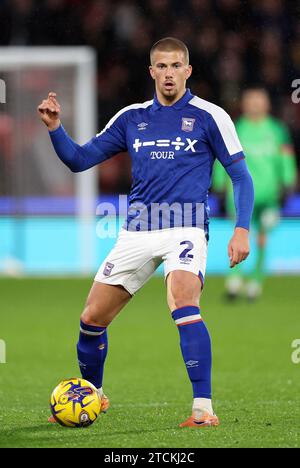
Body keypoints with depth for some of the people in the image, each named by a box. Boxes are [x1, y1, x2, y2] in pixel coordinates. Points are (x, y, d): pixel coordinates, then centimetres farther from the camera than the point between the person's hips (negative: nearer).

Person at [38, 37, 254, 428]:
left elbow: (240, 175, 1)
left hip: (185, 228, -5)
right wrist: (55, 127, -4)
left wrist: (242, 229, -10)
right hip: (137, 232, 5)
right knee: (92, 318, 6)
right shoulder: (131, 118, 11)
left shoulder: (209, 117, 0)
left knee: (183, 304, -31)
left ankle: (203, 408, -28)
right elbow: (78, 159, 14)